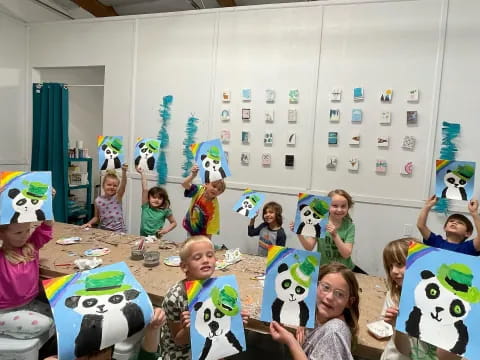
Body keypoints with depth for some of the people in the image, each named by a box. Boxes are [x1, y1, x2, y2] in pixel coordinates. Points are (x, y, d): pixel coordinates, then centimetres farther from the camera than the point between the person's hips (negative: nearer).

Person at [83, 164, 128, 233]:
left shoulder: (118, 197, -5)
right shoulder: (98, 200, 0)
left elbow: (123, 184, -24)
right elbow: (97, 217, 13)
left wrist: (124, 172, -39)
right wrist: (89, 223, -5)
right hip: (103, 231, 2)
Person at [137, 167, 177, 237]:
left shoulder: (165, 210, -1)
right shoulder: (145, 207, 2)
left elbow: (174, 223, 10)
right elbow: (145, 189, -5)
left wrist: (166, 230, -7)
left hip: (156, 239, -3)